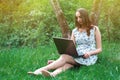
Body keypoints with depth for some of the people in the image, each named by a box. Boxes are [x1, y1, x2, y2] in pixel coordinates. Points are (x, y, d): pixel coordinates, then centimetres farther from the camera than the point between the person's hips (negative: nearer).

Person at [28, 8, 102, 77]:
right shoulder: (75, 31, 14)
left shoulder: (95, 29, 2)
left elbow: (99, 49, 2)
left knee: (64, 57, -30)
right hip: (77, 57, 4)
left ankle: (40, 70, -41)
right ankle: (52, 74, -63)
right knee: (68, 63, -35)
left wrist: (89, 53, -18)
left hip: (89, 58, -4)